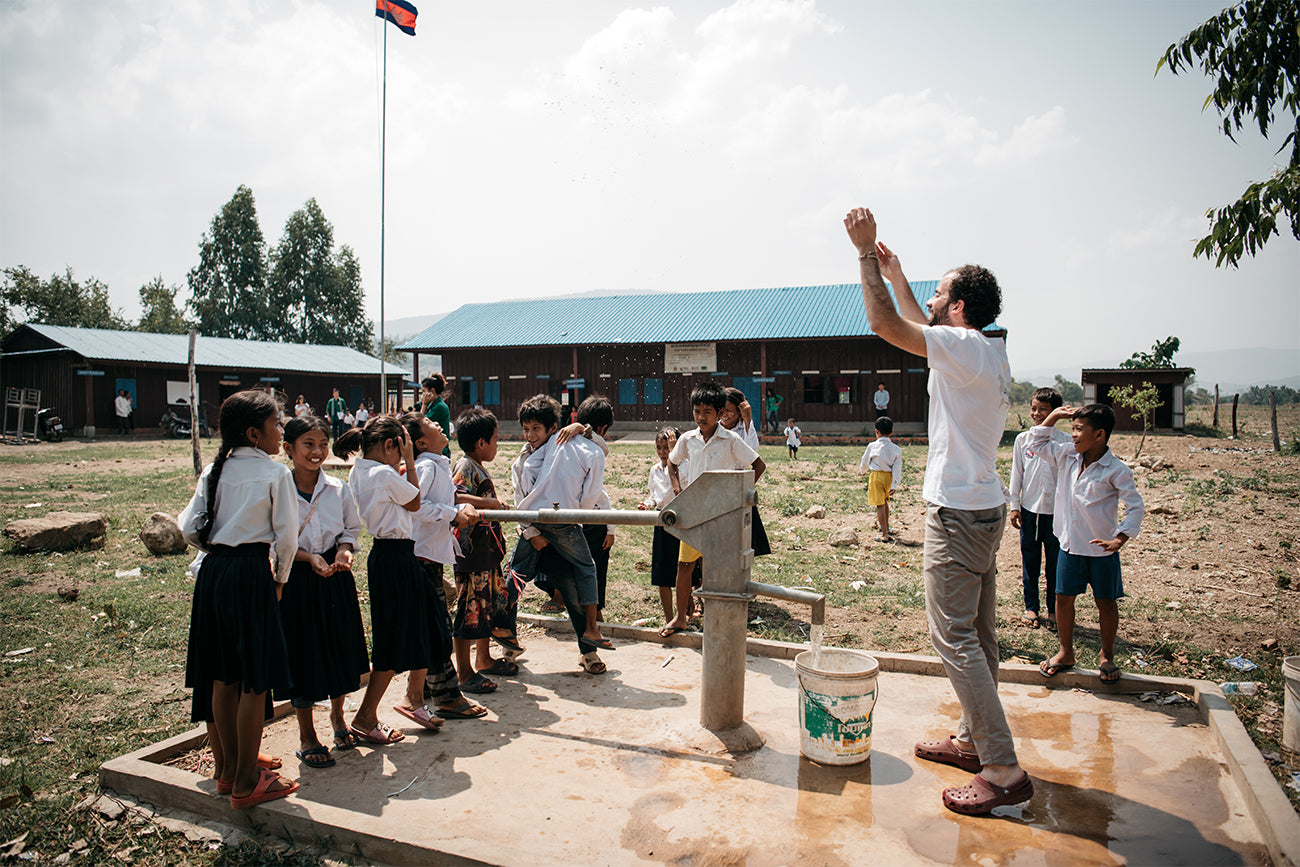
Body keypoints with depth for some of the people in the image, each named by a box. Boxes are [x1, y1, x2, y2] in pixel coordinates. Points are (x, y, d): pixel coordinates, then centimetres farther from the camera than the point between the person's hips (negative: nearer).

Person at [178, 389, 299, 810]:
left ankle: (227, 769, 29)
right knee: (255, 679, 2)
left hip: (212, 571, 7)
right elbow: (286, 536, -10)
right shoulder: (275, 472, -7)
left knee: (222, 676, 15)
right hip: (252, 573, -6)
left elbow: (189, 528, 4)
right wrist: (280, 577, 5)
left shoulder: (214, 471, 8)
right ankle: (246, 782, 9)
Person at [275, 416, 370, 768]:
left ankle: (337, 716, 38)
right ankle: (307, 736, 23)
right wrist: (308, 557, -19)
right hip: (297, 580, -3)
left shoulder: (338, 489, -1)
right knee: (303, 654, 5)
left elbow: (351, 530, 8)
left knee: (340, 648, 12)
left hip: (335, 578, 3)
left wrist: (344, 549, -12)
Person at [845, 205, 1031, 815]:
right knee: (975, 632, 16)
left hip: (959, 512, -10)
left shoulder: (965, 346, -16)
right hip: (983, 507, 10)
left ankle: (1004, 771, -2)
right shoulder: (989, 352, 12)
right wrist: (894, 273, 32)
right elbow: (917, 327, 28)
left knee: (953, 635, -7)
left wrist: (866, 253, -9)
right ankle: (974, 740, 28)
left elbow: (885, 323, -17)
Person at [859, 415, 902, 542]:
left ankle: (885, 535, -5)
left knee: (880, 505, -3)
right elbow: (897, 468, -5)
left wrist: (863, 471, 32)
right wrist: (894, 486, -5)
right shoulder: (896, 449, -1)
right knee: (885, 501, 26)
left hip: (876, 476, -4)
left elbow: (864, 462, 10)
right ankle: (886, 527, 41)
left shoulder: (872, 446, -6)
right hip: (889, 476, 4)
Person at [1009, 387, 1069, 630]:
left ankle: (1054, 610, 19)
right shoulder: (1023, 439, 3)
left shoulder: (1065, 440, -2)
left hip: (1056, 510, -1)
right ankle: (1031, 608, 20)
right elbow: (1016, 474, 7)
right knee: (1030, 560, 8)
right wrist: (1014, 505, 5)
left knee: (1055, 562, 6)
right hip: (1029, 509, 1)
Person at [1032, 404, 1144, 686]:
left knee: (1106, 602, 10)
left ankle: (1106, 655, 28)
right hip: (1070, 545, 4)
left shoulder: (1116, 470, -15)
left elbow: (1136, 507, -13)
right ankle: (1066, 652, 25)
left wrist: (1119, 539, -23)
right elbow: (1037, 443, 11)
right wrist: (1054, 416, 2)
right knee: (1063, 598, 9)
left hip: (1101, 549, -4)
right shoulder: (1067, 457, -1)